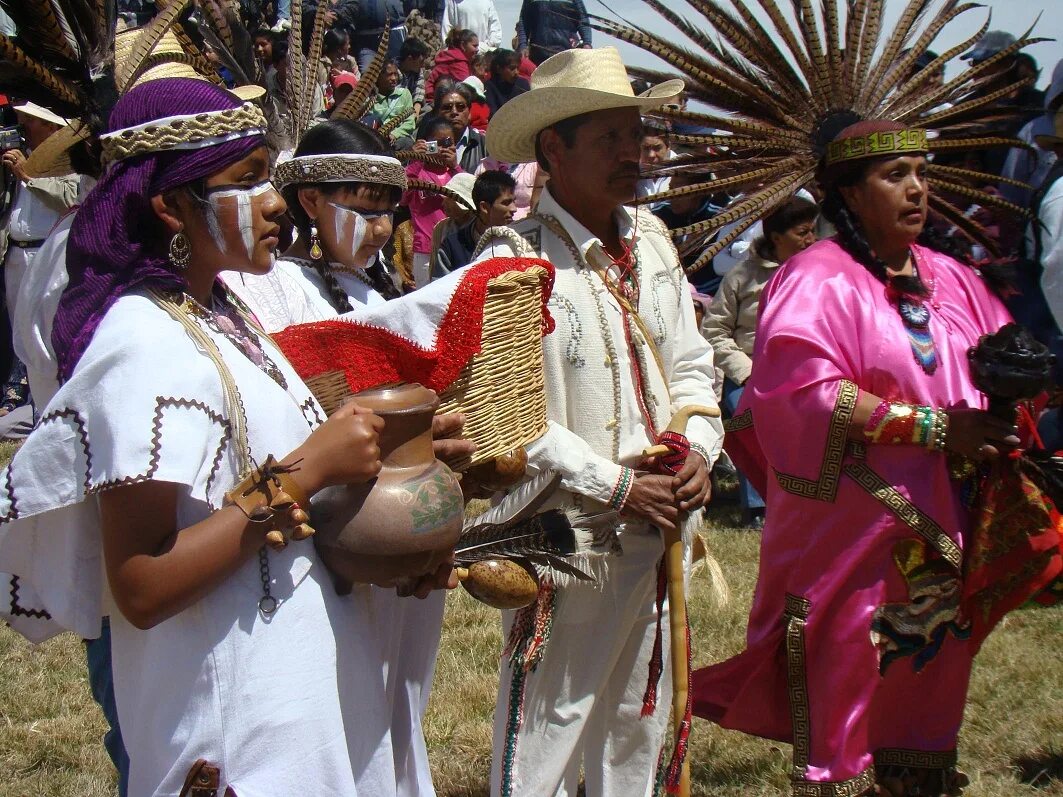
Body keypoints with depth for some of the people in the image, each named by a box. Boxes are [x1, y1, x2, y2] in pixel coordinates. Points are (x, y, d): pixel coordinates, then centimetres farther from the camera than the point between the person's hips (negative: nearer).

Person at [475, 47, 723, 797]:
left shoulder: (651, 241, 7)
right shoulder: (516, 259, -16)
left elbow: (692, 364, 14)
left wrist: (699, 450, -4)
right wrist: (618, 487, -17)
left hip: (661, 520, 7)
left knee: (638, 713, 19)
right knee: (551, 716, 2)